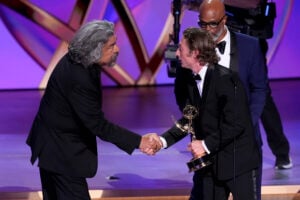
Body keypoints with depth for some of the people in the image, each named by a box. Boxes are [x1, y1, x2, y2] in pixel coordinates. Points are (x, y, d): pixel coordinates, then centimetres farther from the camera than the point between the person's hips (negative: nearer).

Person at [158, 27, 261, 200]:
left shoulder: (226, 79, -19)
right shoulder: (189, 80, 5)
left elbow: (235, 124, -22)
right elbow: (189, 120, 7)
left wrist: (206, 145, -20)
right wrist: (163, 140, -6)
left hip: (238, 161, -7)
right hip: (210, 162, 7)